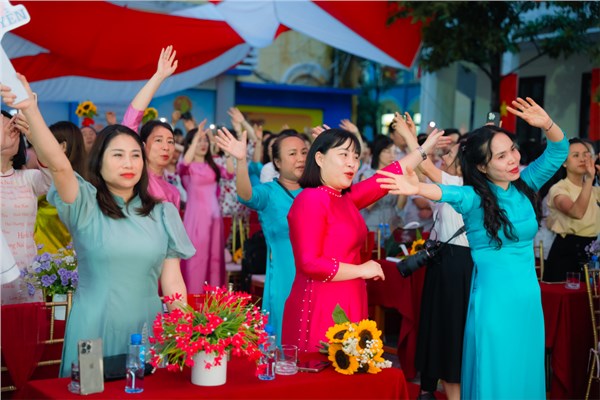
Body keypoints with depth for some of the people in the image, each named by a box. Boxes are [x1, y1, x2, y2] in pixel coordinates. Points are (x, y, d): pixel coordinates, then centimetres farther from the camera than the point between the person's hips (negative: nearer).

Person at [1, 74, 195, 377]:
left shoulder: (161, 213, 6)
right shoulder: (86, 206, -4)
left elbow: (172, 280, 6)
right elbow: (59, 165, -22)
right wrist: (30, 110, -36)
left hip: (147, 330, 3)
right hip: (94, 330, -3)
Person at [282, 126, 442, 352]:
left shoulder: (345, 198, 10)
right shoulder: (311, 200, -14)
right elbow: (309, 264, -20)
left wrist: (424, 148, 24)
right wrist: (361, 270, -12)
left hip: (347, 306, 9)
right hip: (321, 309, -8)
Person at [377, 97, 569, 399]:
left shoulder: (525, 185, 4)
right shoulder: (475, 198, -11)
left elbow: (558, 151, 4)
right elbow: (451, 194, -32)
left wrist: (547, 124, -18)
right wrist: (419, 189, -55)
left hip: (529, 298, 5)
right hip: (493, 300, -5)